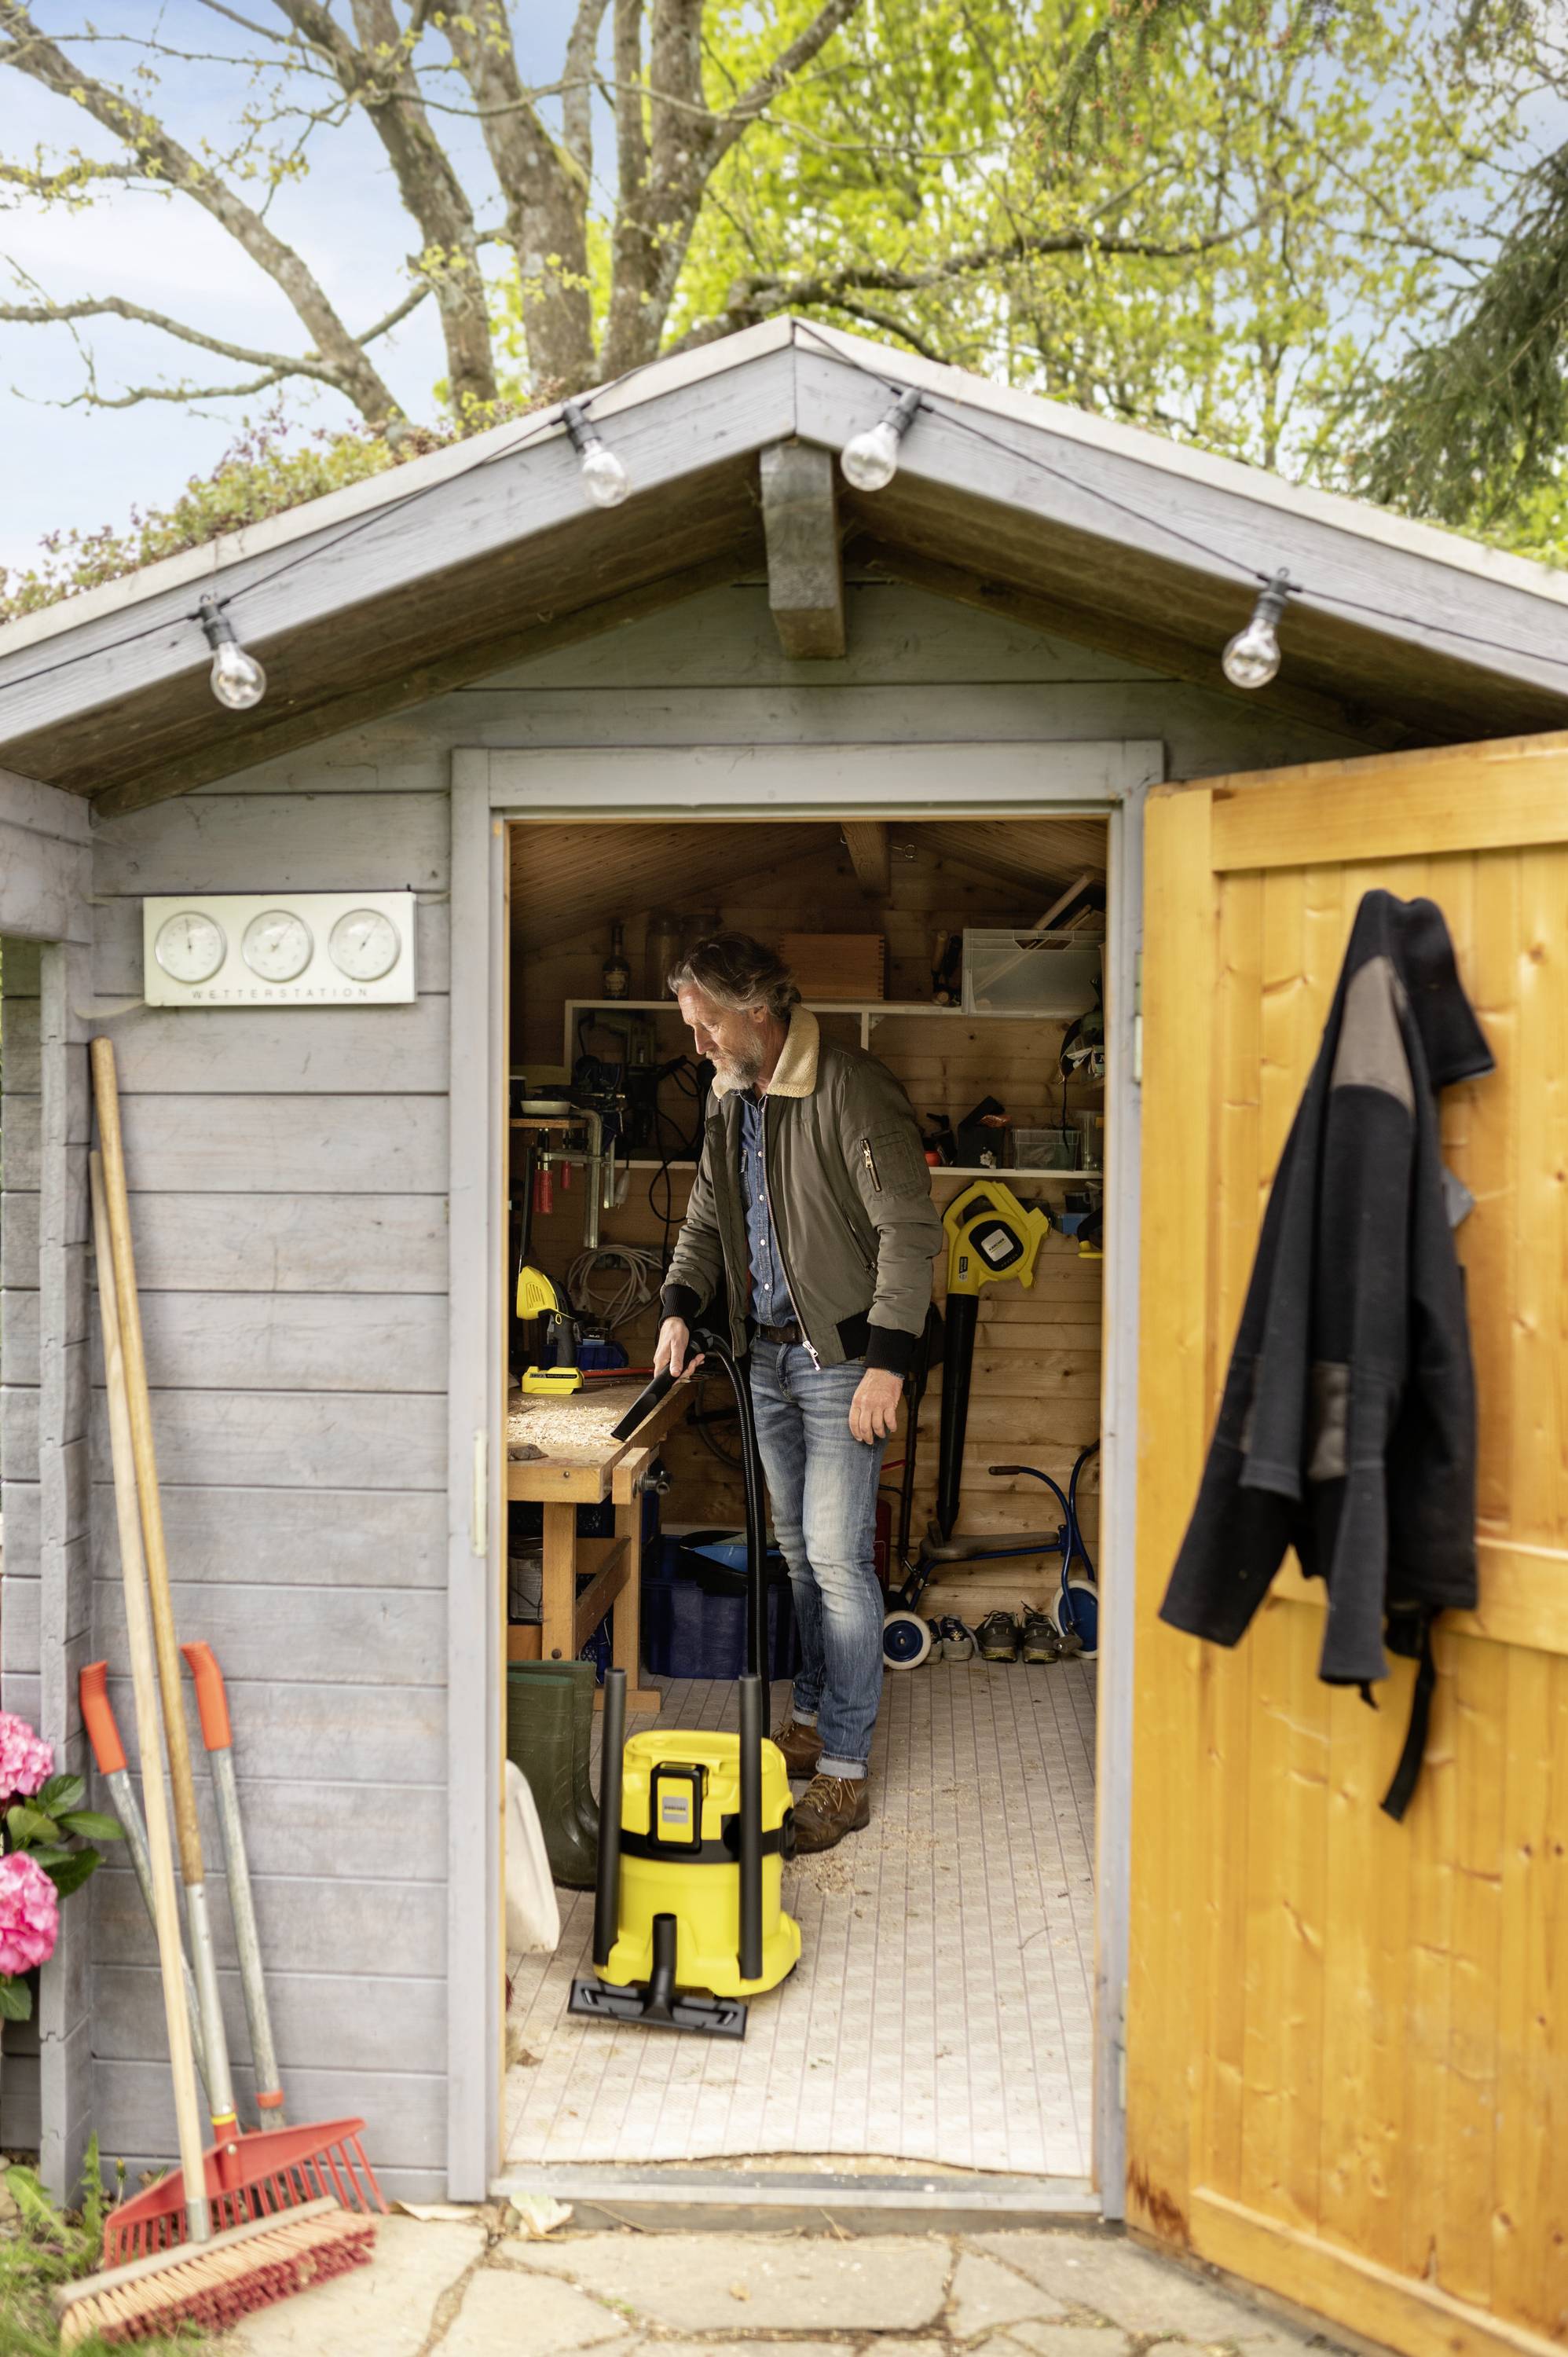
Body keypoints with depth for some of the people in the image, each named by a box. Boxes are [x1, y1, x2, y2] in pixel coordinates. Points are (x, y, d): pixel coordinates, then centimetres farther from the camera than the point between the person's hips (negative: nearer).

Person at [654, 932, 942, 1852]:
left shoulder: (853, 1091, -17)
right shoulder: (728, 1100, 9)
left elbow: (911, 1230, -20)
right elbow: (708, 1220, 18)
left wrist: (886, 1362, -23)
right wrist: (680, 1306, 1)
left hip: (843, 1358, -8)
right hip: (767, 1355, 8)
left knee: (838, 1557, -6)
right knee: (798, 1553, 16)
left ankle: (845, 1768, 3)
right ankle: (812, 1716, 30)